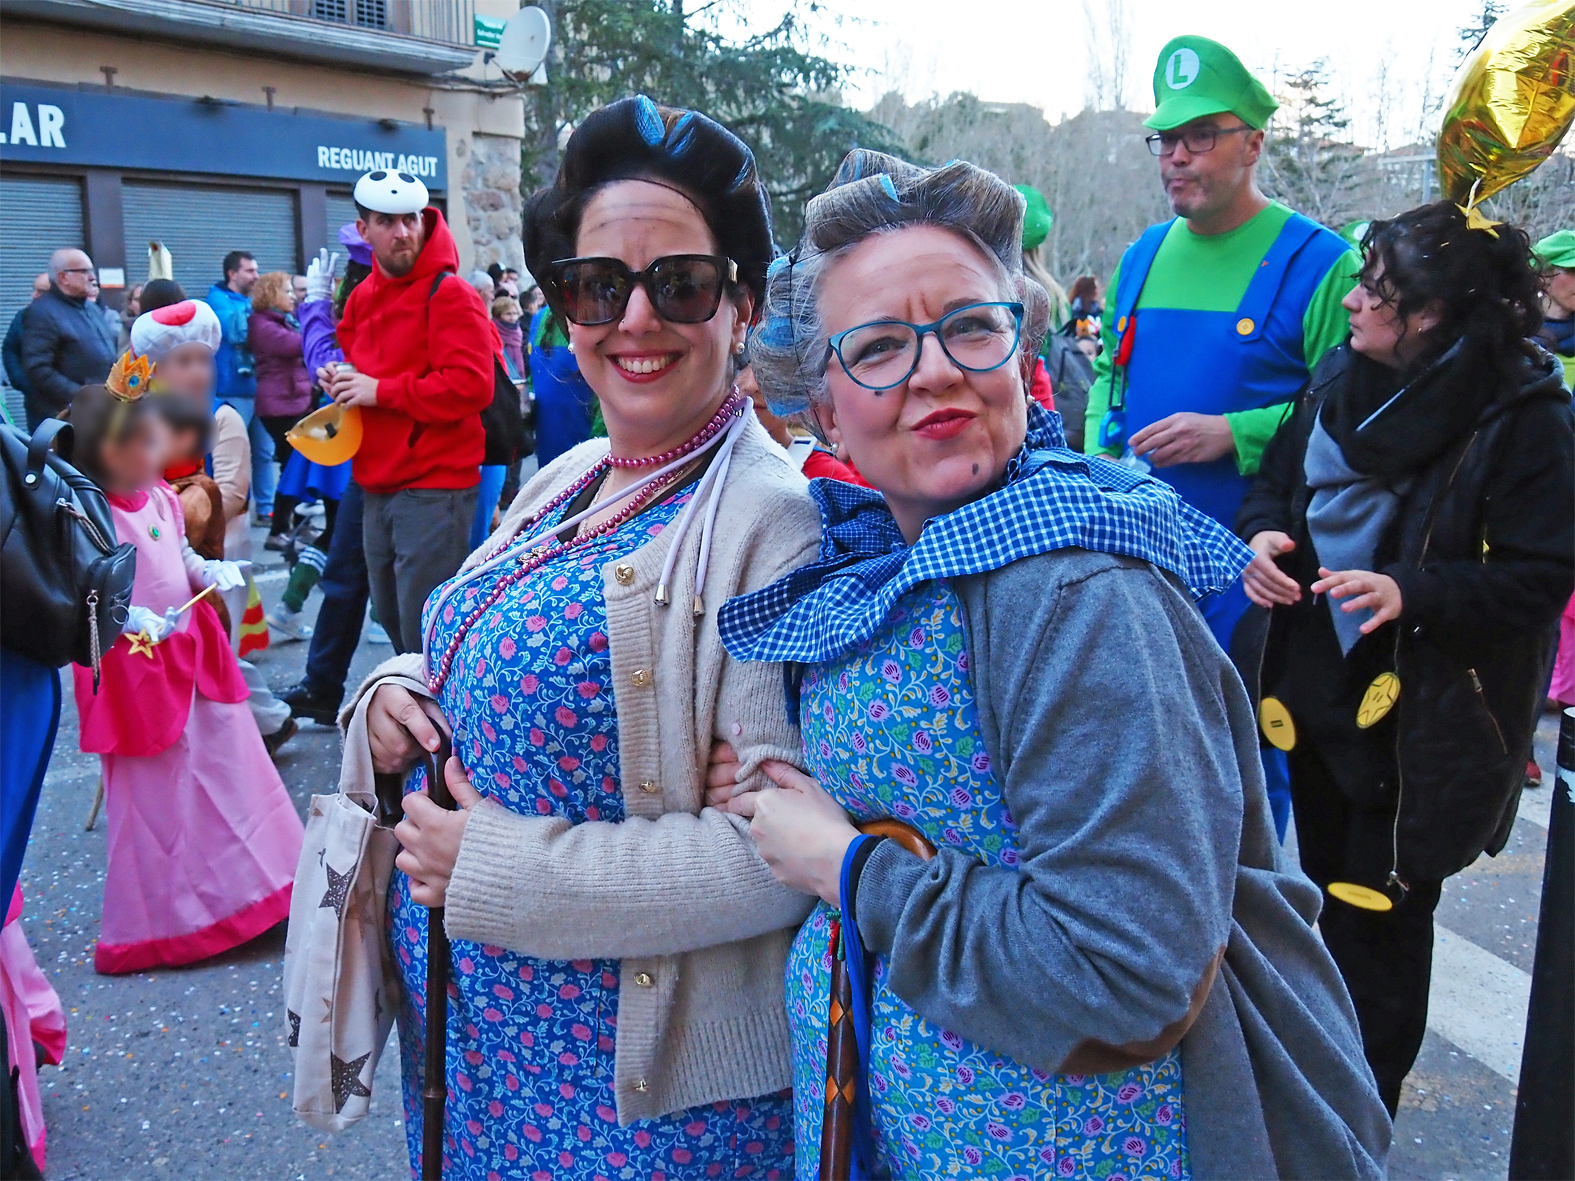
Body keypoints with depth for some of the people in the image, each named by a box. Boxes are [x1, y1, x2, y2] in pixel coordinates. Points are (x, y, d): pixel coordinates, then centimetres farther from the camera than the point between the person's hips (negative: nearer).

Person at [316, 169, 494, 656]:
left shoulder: (449, 294, -12)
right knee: (393, 621, 19)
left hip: (434, 491, -8)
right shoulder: (363, 296, 13)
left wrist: (380, 391, -17)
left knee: (427, 638, -5)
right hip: (377, 487, 9)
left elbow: (471, 386, -21)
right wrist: (340, 379, 5)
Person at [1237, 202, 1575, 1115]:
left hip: (1425, 718, -6)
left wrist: (1412, 593, -28)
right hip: (1321, 689, 6)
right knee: (1328, 886, 20)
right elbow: (1280, 475, 14)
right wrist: (1263, 533, -8)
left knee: (1381, 911, 4)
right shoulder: (1342, 376, 2)